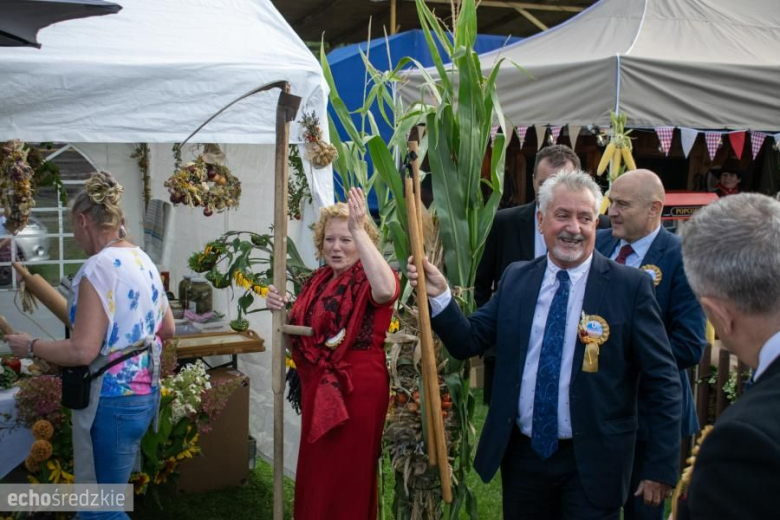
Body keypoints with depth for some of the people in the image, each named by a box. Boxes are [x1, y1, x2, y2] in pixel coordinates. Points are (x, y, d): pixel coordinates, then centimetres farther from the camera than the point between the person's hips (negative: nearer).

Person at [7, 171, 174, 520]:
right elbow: (167, 329, 18)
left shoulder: (98, 268, -18)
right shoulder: (143, 260, 9)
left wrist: (30, 346, -8)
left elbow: (83, 352, -22)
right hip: (144, 393, 9)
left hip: (113, 402, -9)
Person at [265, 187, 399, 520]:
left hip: (357, 389, -7)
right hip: (317, 386, 8)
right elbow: (300, 329, 20)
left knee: (347, 477, 6)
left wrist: (358, 230, -38)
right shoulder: (318, 280, 8)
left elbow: (387, 291, -39)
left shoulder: (369, 279, -13)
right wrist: (281, 308, -1)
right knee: (316, 473, 19)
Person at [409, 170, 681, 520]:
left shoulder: (630, 286, -9)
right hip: (522, 453, 4)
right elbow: (469, 342, 4)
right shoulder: (515, 279, 2)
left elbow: (662, 382, -7)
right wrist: (439, 295, -12)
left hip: (592, 461, -3)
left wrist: (661, 467, -8)